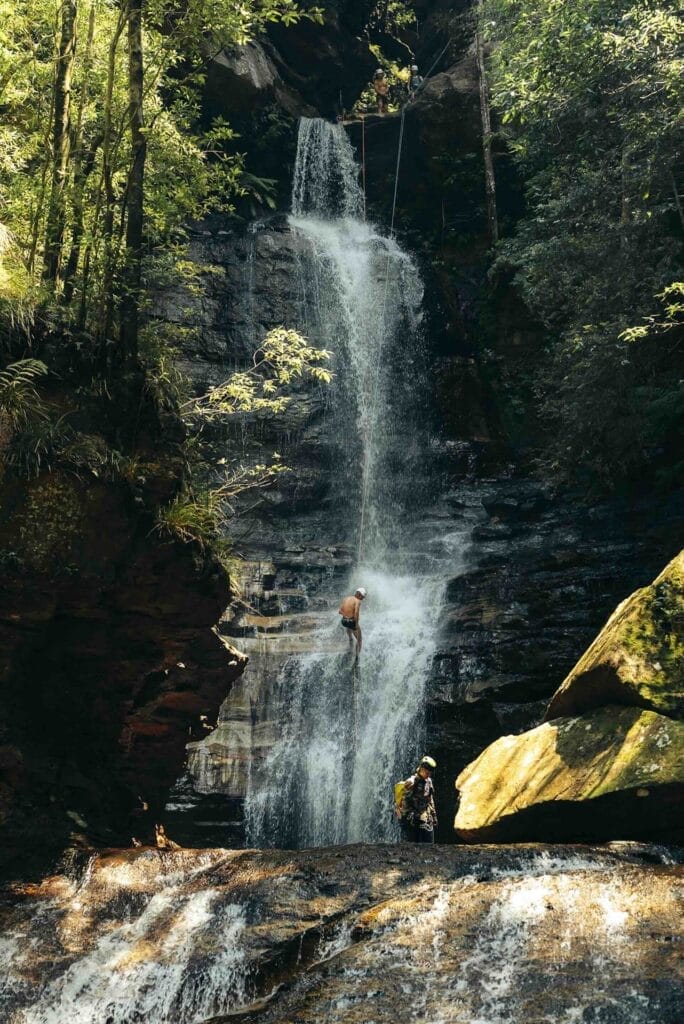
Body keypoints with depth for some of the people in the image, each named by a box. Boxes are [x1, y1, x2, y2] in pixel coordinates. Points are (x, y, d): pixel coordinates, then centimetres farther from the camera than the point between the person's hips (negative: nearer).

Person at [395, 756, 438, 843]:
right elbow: (404, 802, -16)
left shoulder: (429, 782, 10)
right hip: (411, 822, -7)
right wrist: (410, 816, -21)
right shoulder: (411, 782, -14)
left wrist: (434, 816, 18)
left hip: (426, 821, 7)